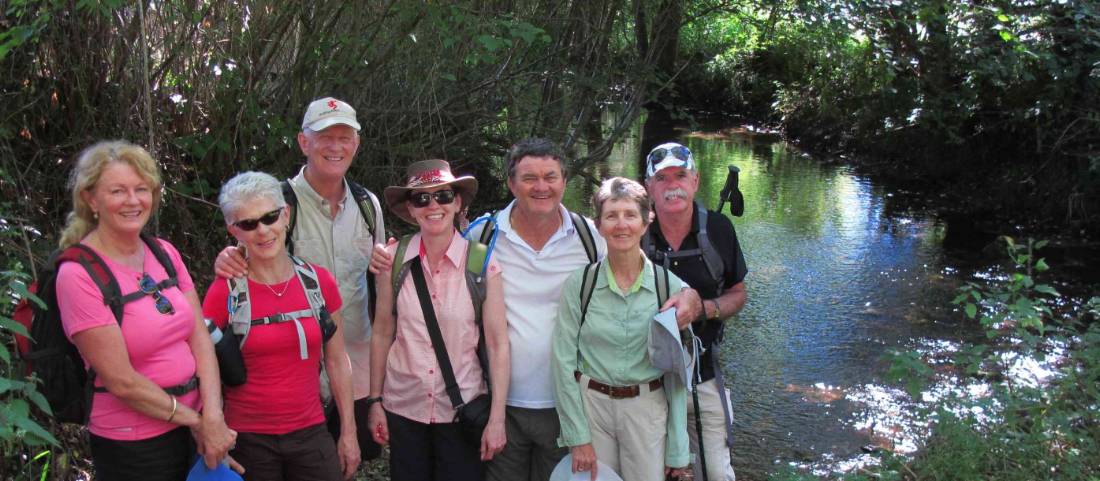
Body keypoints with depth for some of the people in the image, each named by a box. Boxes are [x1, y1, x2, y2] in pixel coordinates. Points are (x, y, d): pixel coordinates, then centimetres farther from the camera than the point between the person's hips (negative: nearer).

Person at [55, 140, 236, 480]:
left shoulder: (165, 253, 4)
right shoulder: (79, 274, -15)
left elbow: (200, 337, -1)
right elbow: (122, 382, -18)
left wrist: (213, 416, -13)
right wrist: (196, 420, -11)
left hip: (194, 427, 6)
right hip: (132, 448, -6)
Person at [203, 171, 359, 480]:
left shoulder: (319, 282, -1)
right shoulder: (224, 292, -7)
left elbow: (337, 362, 6)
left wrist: (349, 432, 6)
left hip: (312, 435, 2)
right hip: (247, 441, -2)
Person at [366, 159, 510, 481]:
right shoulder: (394, 259, -4)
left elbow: (498, 343, -7)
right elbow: (382, 334, 5)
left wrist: (497, 417, -8)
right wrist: (375, 400, 6)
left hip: (463, 409, -1)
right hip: (403, 408, 2)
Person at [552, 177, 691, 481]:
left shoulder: (669, 286, -5)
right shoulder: (579, 283, -7)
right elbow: (563, 361, -5)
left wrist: (677, 450, -2)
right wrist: (578, 437, -8)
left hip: (647, 409, 0)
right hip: (590, 403, 0)